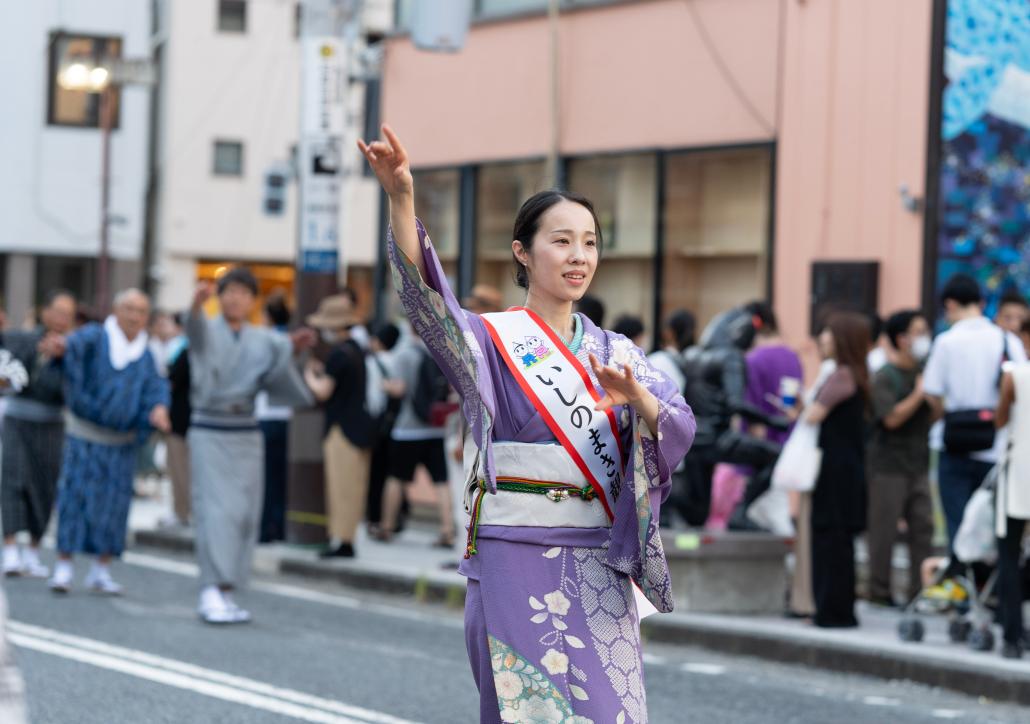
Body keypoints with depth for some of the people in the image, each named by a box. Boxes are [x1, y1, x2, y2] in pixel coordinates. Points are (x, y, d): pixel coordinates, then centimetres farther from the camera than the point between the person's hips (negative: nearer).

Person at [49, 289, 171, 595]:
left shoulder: (145, 356, 8)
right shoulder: (96, 338, -6)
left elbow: (155, 388, -4)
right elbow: (76, 344, -27)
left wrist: (158, 409, -26)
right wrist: (60, 345, -51)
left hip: (121, 442, 4)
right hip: (84, 435, -4)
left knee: (114, 504, 4)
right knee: (75, 497, -8)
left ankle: (101, 571, 13)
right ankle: (63, 567, -3)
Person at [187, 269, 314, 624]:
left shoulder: (260, 339, 10)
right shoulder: (207, 331, -4)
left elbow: (278, 346, -10)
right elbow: (194, 326, -28)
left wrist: (292, 343, -35)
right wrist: (197, 303, -52)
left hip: (246, 435, 5)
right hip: (209, 433, -5)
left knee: (245, 515, 3)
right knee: (216, 512, -13)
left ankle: (224, 593, 11)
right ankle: (211, 591, -15)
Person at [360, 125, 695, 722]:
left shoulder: (618, 355, 11)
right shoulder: (493, 340, -2)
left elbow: (681, 427, -3)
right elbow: (425, 292, -21)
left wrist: (637, 397, -25)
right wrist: (401, 198, -37)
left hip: (598, 573, 4)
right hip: (517, 562, -4)